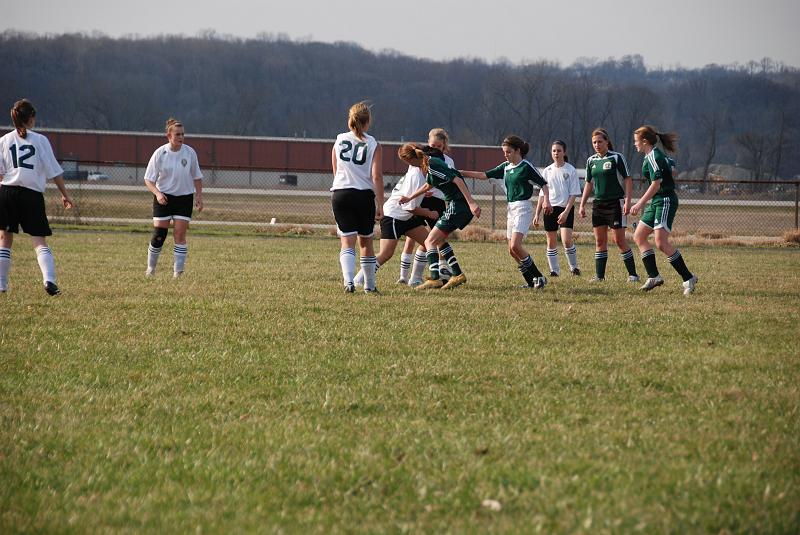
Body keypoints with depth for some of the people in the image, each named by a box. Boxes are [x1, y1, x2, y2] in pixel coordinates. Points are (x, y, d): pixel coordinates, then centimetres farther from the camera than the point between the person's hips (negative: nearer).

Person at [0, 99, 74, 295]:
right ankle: (49, 280, -20)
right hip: (33, 194, -1)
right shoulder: (40, 140, 1)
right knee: (40, 242, 0)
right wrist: (65, 194, 9)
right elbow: (54, 171, 2)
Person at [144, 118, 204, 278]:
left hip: (184, 198, 1)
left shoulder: (190, 153, -2)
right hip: (163, 198, -1)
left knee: (180, 235, -5)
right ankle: (150, 270, 13)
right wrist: (157, 193, -21)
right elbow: (149, 179, -4)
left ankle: (178, 272, -2)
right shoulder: (160, 154, -8)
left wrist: (199, 196, 1)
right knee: (158, 235, -4)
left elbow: (197, 177, 10)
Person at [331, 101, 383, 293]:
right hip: (364, 195, -1)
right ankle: (369, 285, 24)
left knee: (347, 241, -3)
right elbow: (377, 176, -9)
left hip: (340, 194, 1)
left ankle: (348, 280, -25)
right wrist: (380, 205, -7)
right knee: (366, 242, 15)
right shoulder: (373, 145, -1)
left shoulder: (339, 141, 7)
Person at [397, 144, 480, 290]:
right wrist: (409, 198, 43)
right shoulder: (428, 165, 13)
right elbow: (428, 185, 32)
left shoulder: (433, 166, -17)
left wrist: (471, 203, -27)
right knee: (439, 240, 19)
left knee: (430, 241, -7)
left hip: (457, 205, -10)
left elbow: (457, 180, -23)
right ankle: (458, 275, 17)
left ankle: (435, 279, -16)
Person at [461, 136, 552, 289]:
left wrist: (546, 201, -21)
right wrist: (461, 173, 9)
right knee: (512, 250, 5)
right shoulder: (506, 167, 12)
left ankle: (538, 277, -11)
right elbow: (484, 175, 13)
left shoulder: (526, 167, -8)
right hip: (511, 208, 8)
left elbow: (543, 184, -6)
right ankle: (532, 281, 11)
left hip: (523, 208, -8)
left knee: (515, 246, -20)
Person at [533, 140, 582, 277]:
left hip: (566, 209, -4)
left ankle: (574, 267, 2)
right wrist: (537, 214, 10)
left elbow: (573, 194, -5)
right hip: (550, 208, 4)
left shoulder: (570, 170, -2)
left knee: (566, 240, -16)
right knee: (551, 241, 5)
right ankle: (554, 270, 14)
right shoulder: (547, 171, 9)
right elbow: (542, 194, 14)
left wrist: (566, 211, -16)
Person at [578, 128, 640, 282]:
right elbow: (589, 184, 18)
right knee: (600, 241, 4)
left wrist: (627, 201, -16)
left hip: (615, 204, -6)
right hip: (598, 204, 6)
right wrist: (582, 205, 12)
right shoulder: (591, 160, 10)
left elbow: (628, 180, -8)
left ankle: (632, 274, -1)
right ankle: (599, 275, 8)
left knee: (619, 240, -7)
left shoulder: (617, 158, -7)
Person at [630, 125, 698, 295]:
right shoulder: (655, 156, 15)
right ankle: (654, 277, 3)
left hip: (665, 201, -11)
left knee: (661, 243, -18)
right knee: (639, 236, 8)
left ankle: (688, 278, -13)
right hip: (657, 202, 11)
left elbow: (656, 184, -21)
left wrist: (641, 203, -21)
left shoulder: (653, 157, -14)